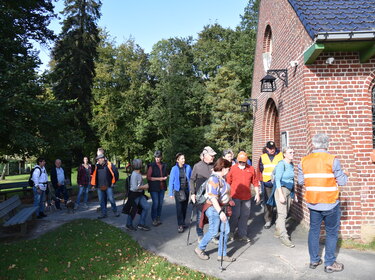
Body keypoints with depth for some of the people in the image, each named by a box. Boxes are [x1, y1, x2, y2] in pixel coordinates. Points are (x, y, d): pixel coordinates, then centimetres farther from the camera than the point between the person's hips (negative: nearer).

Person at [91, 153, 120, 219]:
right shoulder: (97, 166, 8)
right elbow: (94, 175, 16)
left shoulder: (110, 165, -6)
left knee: (111, 199, -1)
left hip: (108, 186, -4)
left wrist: (113, 182, -1)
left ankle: (115, 212, 16)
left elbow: (116, 173, -3)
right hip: (99, 187, 4)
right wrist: (94, 184, 11)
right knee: (102, 201, 9)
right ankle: (103, 213, 19)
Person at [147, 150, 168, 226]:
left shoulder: (164, 165, 8)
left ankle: (158, 218, 22)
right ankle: (154, 219, 5)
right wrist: (159, 178, -13)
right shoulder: (152, 166, -8)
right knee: (155, 203, -6)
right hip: (154, 188, -5)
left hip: (162, 187, 5)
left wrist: (165, 177, -1)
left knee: (160, 203, 9)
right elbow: (148, 177, -10)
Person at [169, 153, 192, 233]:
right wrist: (171, 193, -5)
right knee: (179, 208, -4)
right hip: (178, 190, -3)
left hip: (186, 190, 3)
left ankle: (183, 222, 27)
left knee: (185, 207, 12)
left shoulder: (188, 167, -3)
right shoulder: (174, 169, -8)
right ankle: (180, 225, 1)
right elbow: (171, 181, -4)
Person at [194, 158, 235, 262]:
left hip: (221, 208, 9)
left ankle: (222, 255, 22)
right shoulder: (214, 179, -21)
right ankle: (200, 249, 24)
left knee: (225, 231, 10)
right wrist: (220, 212, -30)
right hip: (214, 209, -9)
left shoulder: (221, 178, 9)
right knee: (213, 232, 2)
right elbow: (213, 198, -27)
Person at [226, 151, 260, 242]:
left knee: (245, 215, 8)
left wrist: (257, 193, 10)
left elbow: (255, 182, 11)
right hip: (235, 196, -3)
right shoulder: (233, 168, -3)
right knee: (236, 214, -3)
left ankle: (242, 235, 21)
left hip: (247, 197, 3)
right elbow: (228, 182, 1)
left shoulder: (251, 169, 4)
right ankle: (231, 231, 21)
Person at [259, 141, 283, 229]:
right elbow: (260, 169, 14)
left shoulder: (281, 156, 3)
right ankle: (268, 220, 12)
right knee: (268, 202, 4)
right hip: (267, 183, 2)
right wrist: (262, 180, 8)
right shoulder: (263, 157, 8)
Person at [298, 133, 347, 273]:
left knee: (314, 231, 15)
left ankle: (314, 260, 24)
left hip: (312, 203, 3)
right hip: (330, 204, -3)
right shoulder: (332, 160, -13)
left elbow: (300, 181, 3)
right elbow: (342, 181, -10)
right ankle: (330, 263, 17)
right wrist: (344, 175, 12)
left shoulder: (304, 161, -2)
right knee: (331, 233, 10)